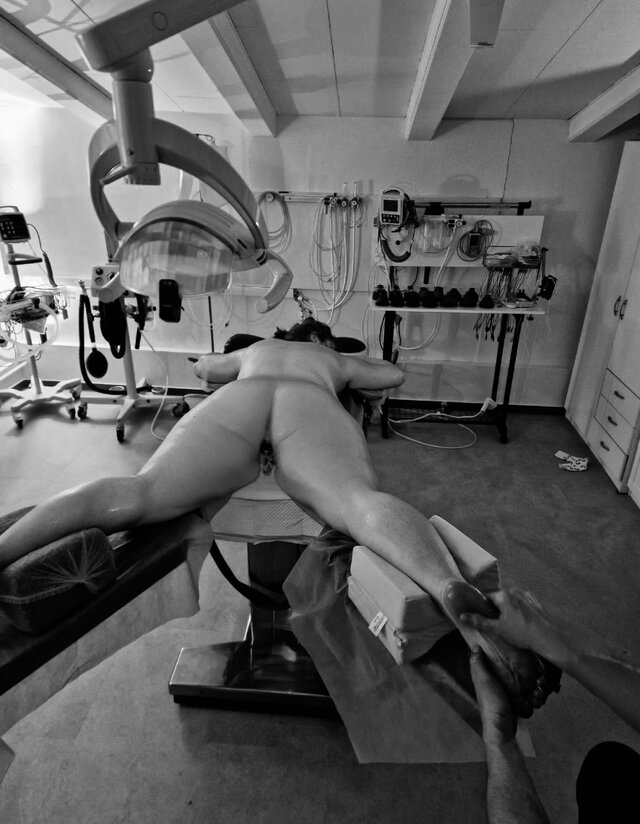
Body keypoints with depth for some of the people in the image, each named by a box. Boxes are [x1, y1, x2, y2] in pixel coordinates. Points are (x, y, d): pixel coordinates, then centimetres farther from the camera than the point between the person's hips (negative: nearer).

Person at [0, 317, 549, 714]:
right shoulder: (333, 361, 41)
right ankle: (453, 593, -52)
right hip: (310, 403, -2)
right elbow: (396, 375, 50)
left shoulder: (256, 348, 46)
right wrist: (361, 385, 65)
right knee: (361, 501, -28)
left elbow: (204, 368, 61)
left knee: (135, 494, -14)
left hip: (240, 398, 3)